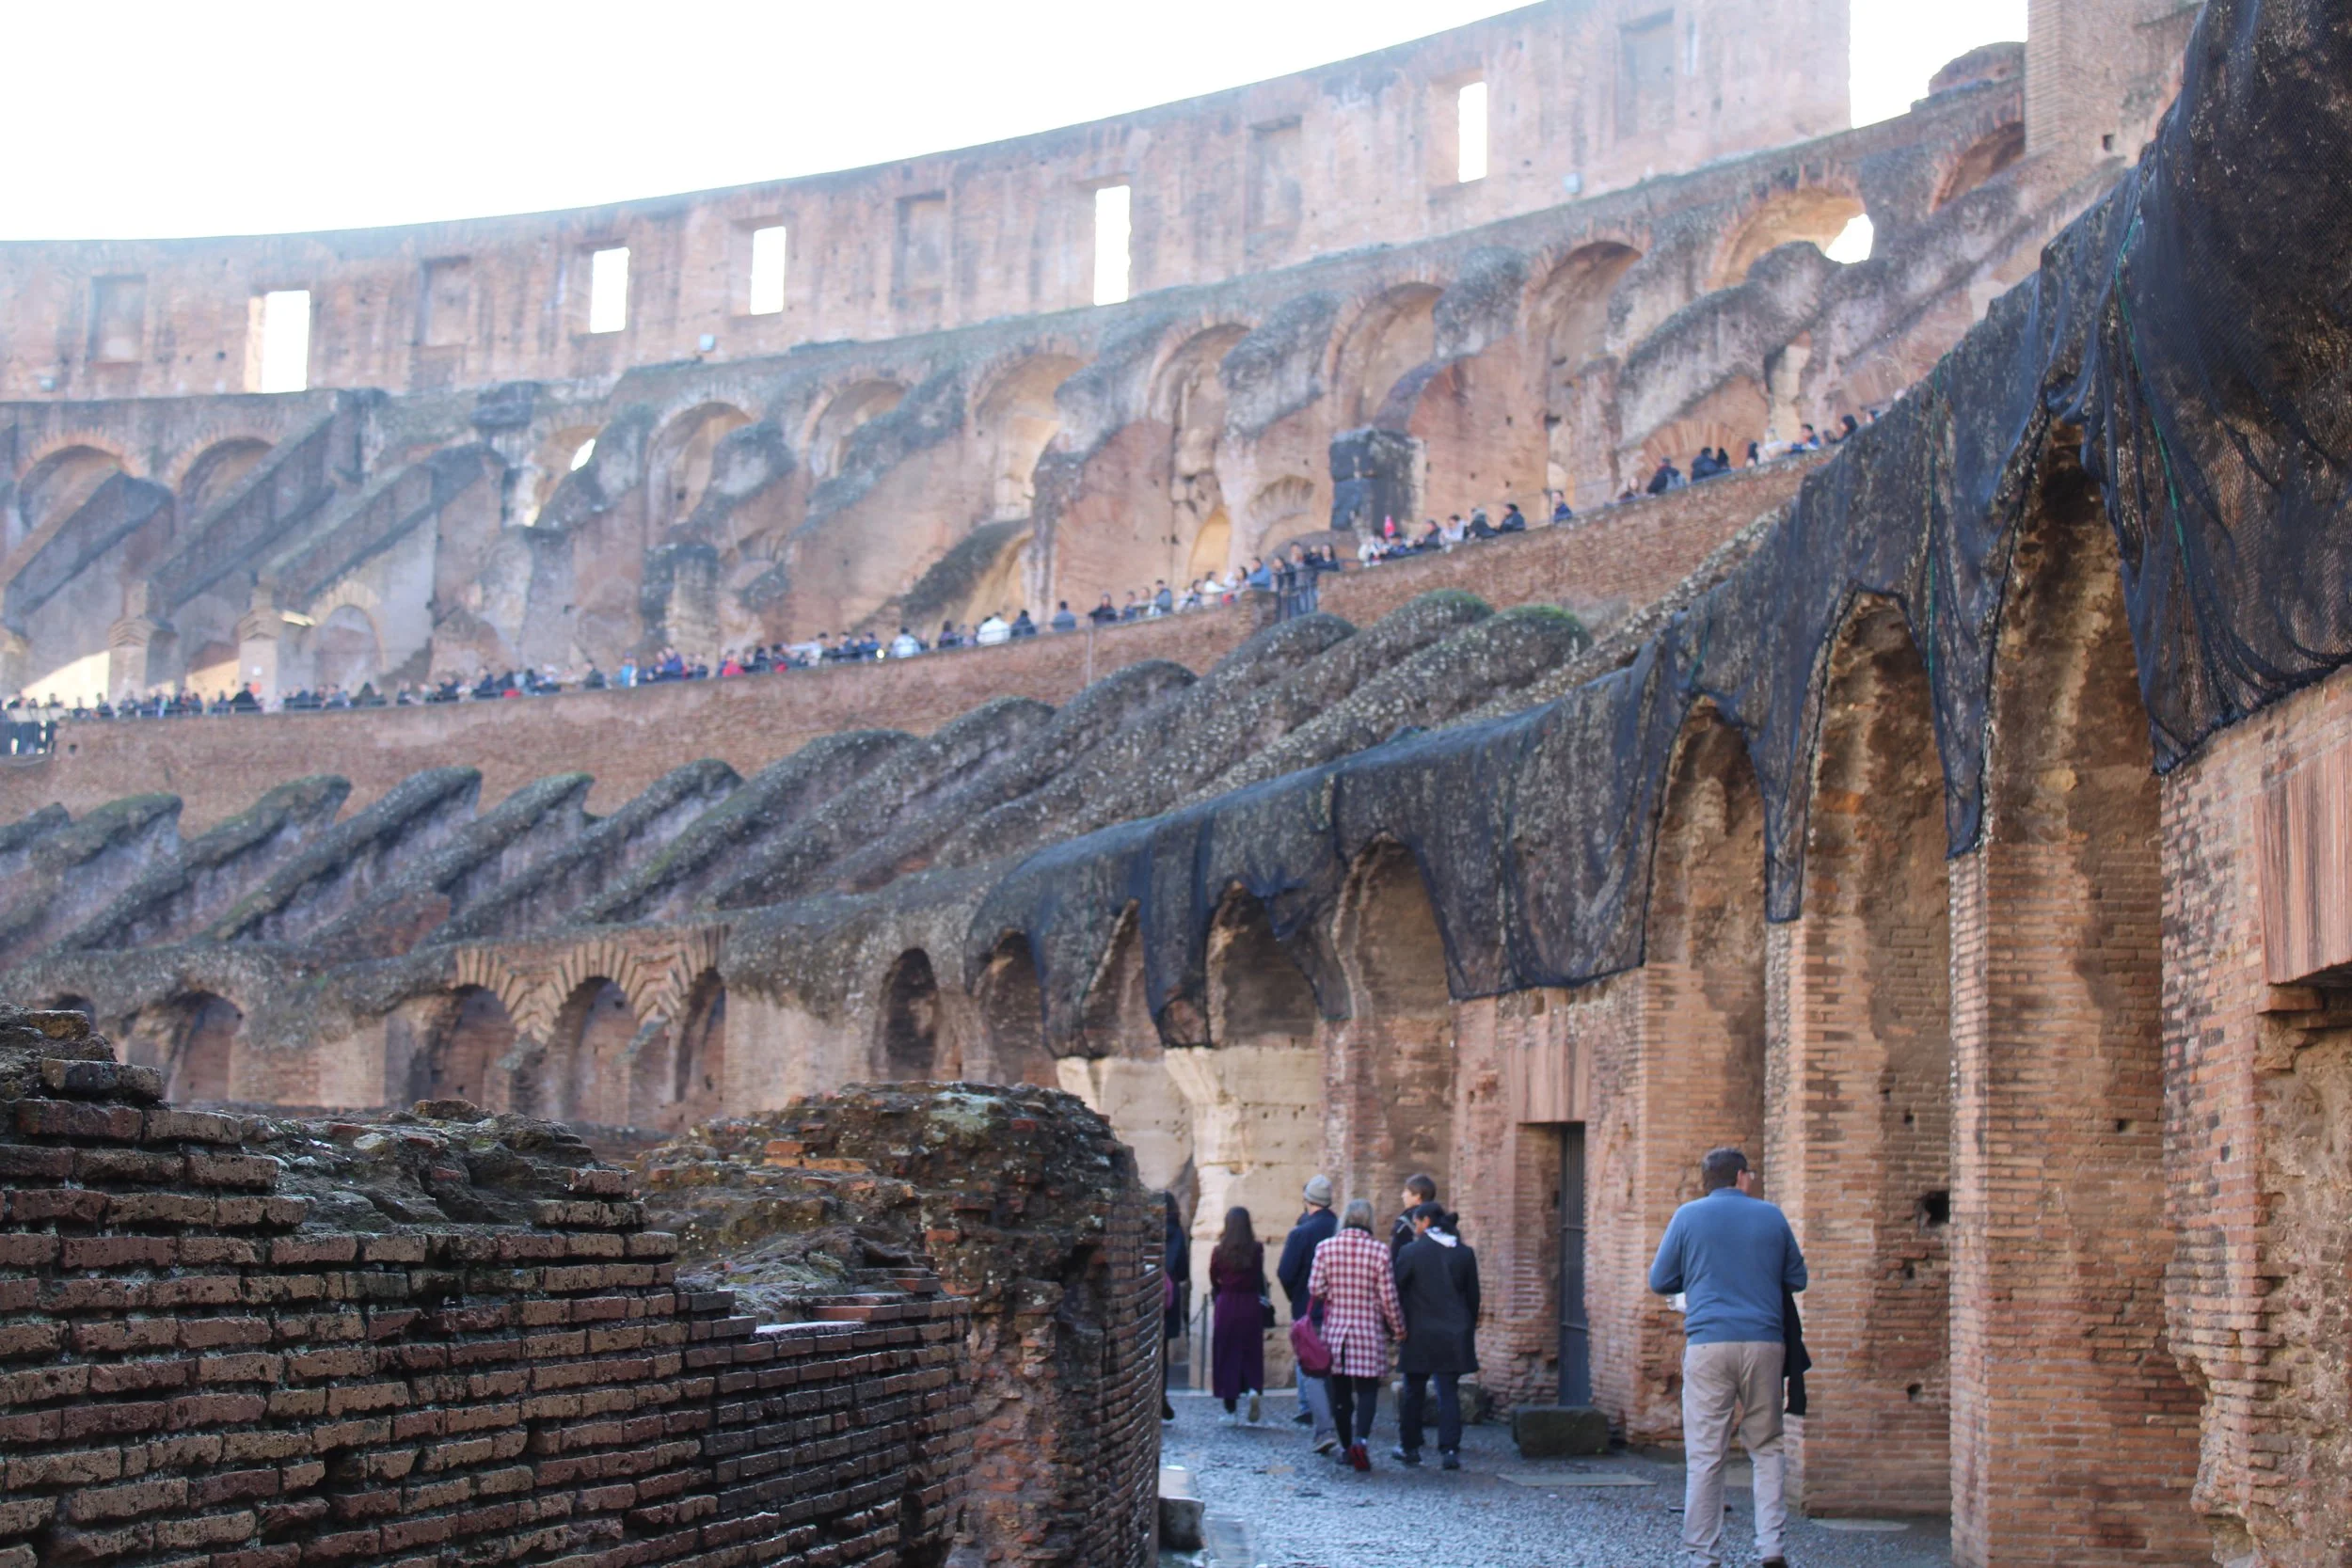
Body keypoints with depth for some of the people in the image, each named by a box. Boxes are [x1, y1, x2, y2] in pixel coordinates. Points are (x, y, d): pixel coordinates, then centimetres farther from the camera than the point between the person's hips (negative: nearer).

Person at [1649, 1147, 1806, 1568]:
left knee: (1704, 1456, 0)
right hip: (1764, 1343, 2)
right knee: (1767, 1447, 12)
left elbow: (1660, 1281, 9)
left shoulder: (1688, 1216, 4)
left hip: (1709, 1343, -2)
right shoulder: (1771, 1216, 8)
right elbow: (1797, 1278, 17)